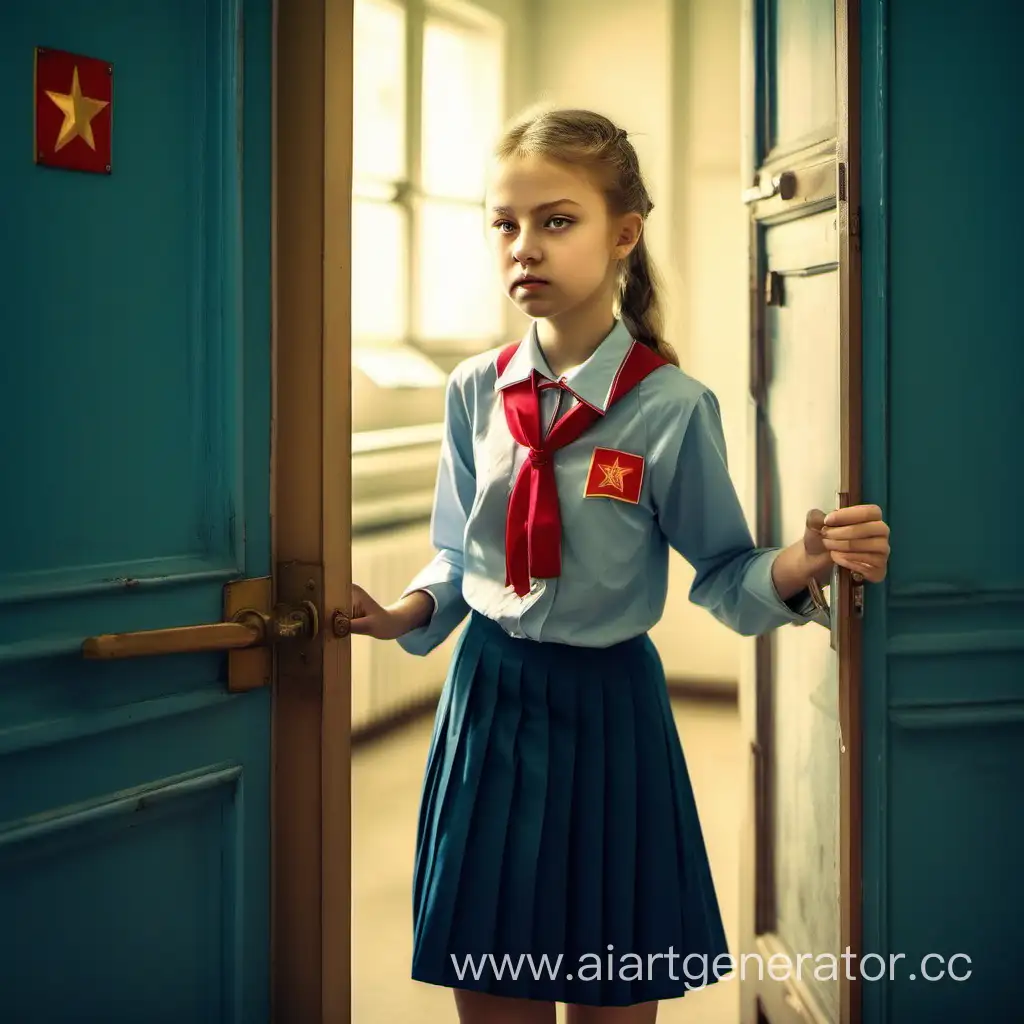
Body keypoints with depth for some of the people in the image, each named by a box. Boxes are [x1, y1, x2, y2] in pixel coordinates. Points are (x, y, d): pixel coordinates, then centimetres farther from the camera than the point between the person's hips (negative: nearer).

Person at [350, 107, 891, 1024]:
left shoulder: (672, 407, -13)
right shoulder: (475, 393, -2)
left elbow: (721, 573, -6)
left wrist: (803, 565, -24)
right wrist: (407, 613, -8)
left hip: (606, 707, -3)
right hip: (486, 698, 3)